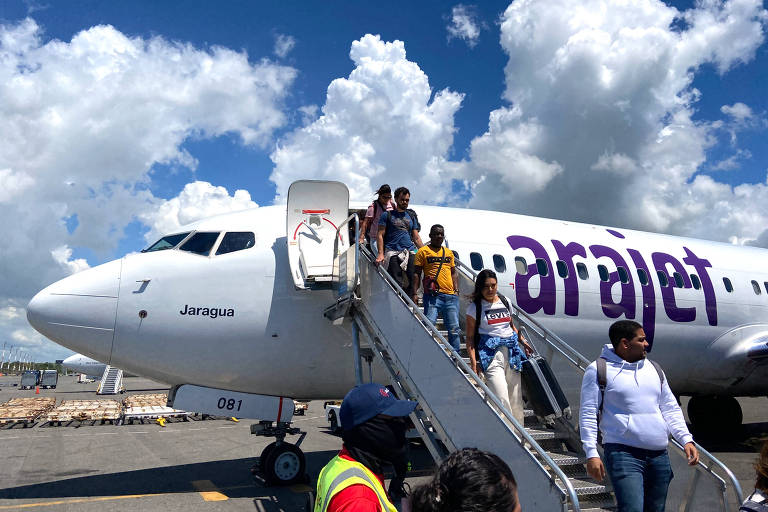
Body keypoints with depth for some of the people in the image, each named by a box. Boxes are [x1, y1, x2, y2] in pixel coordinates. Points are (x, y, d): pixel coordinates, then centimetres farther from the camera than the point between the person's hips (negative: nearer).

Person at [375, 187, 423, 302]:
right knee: (396, 282, -10)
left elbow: (416, 238, 22)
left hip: (410, 252, 3)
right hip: (393, 252, -3)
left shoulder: (411, 217, 23)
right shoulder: (387, 215, 11)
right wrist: (380, 253, -9)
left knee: (414, 279, -13)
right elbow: (380, 235, 4)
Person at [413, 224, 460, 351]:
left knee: (454, 328, 5)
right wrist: (415, 293, -7)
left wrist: (456, 289, 10)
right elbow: (416, 273, 1)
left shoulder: (449, 253, 18)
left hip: (450, 295, 5)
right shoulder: (423, 251, 4)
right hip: (432, 295, -4)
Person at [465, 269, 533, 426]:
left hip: (512, 350, 5)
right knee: (502, 399, -16)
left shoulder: (505, 301, 13)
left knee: (515, 398, 6)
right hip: (490, 353, -5)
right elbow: (470, 337, -2)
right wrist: (473, 362, -11)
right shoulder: (474, 307, -1)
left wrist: (523, 342, 15)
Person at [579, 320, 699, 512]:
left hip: (660, 456, 6)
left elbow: (670, 408, 20)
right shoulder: (598, 370, -3)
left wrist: (686, 439, 8)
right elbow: (588, 414, -5)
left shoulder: (654, 368, 16)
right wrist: (591, 453, -11)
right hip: (623, 454, -6)